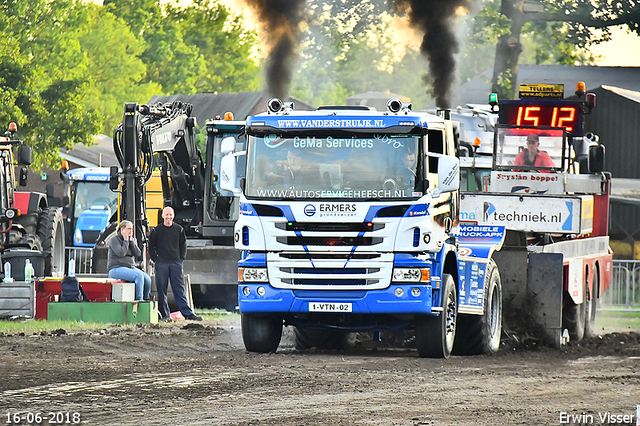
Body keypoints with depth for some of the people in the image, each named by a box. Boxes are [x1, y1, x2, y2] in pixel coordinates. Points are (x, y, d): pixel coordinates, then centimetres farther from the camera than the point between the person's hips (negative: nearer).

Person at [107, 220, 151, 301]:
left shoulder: (132, 240, 15)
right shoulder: (114, 239, -5)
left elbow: (138, 254, 0)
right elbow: (121, 253, -20)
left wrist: (131, 241, -5)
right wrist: (125, 241, -10)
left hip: (131, 267, 7)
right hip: (116, 269, -7)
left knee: (147, 279, -17)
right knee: (139, 276, -31)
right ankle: (139, 300, -30)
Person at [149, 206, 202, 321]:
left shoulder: (179, 229, 9)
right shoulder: (157, 230, 4)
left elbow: (183, 245, 16)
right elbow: (151, 246, 9)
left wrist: (181, 259, 6)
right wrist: (155, 259, 0)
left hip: (176, 263, 1)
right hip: (161, 263, -1)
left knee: (180, 288, -1)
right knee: (162, 289, -1)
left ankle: (188, 313, -3)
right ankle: (164, 315, 5)